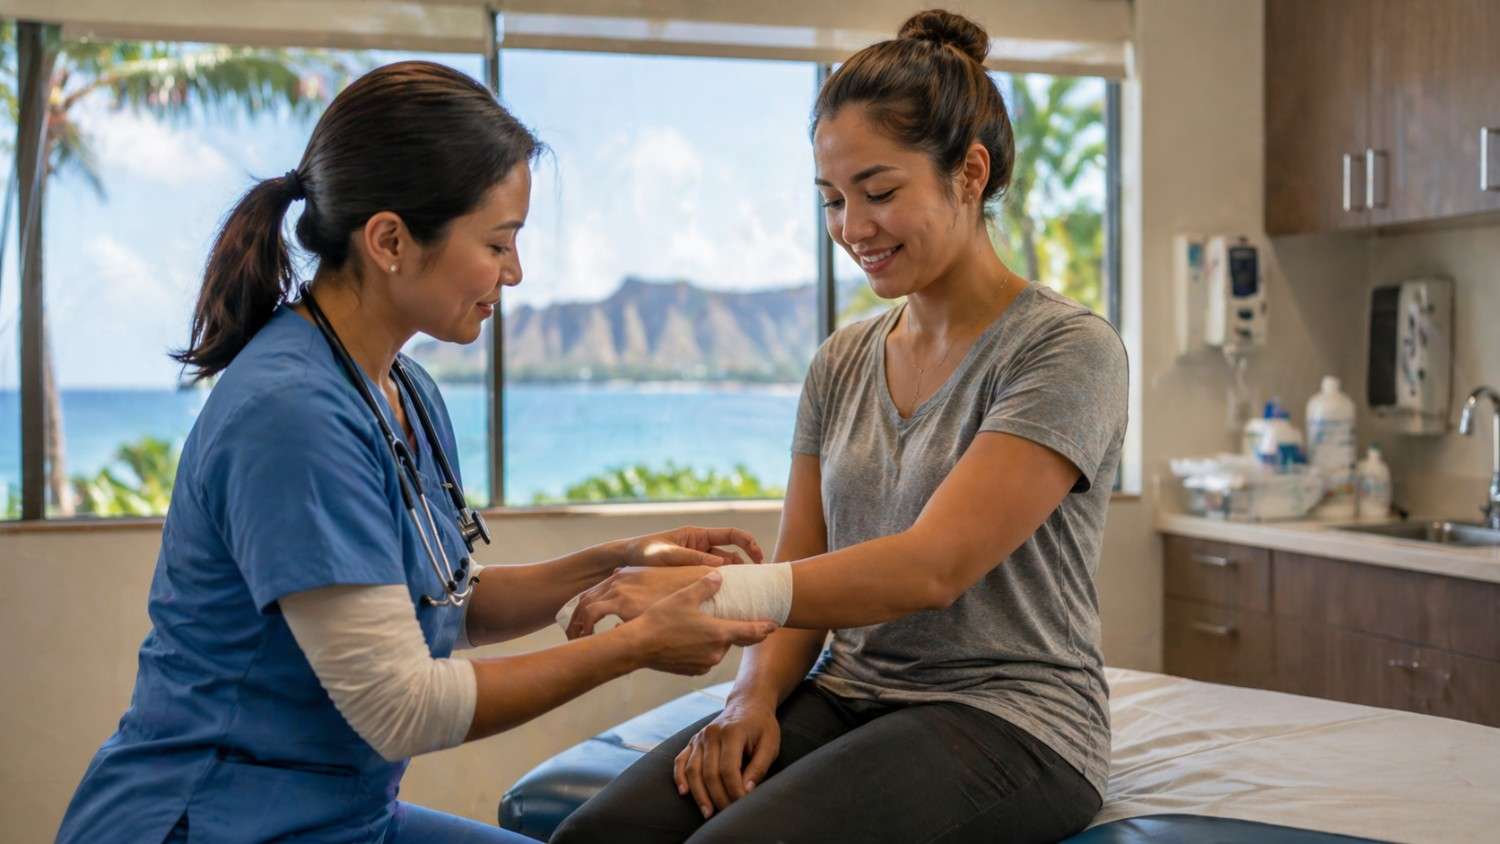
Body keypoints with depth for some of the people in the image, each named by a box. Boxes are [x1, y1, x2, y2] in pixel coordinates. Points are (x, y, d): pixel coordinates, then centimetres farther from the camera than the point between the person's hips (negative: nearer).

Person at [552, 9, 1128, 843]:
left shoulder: (1067, 349, -9)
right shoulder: (842, 362, 12)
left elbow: (932, 568, -20)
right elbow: (803, 572, 11)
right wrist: (756, 696, -9)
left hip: (1009, 721, -5)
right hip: (848, 696, 5)